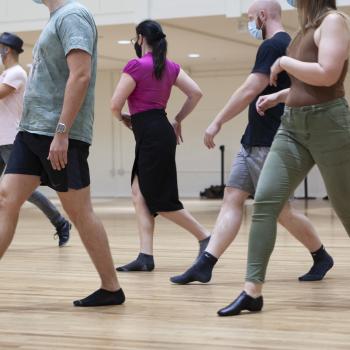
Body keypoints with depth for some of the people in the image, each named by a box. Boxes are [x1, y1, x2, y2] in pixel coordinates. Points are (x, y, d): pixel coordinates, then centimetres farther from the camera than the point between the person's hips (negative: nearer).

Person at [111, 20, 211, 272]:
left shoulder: (136, 66, -10)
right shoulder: (170, 66, 12)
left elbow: (116, 105, -11)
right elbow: (196, 93, 9)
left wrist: (123, 118, 10)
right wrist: (178, 120, 16)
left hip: (151, 135, -9)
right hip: (160, 130, 9)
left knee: (161, 200, -2)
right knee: (140, 192, 7)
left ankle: (205, 238, 4)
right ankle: (146, 256, 2)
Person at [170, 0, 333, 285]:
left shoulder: (272, 46, -14)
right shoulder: (287, 45, 16)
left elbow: (249, 92, -19)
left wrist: (217, 122, -13)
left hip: (269, 144, -10)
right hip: (254, 141, 10)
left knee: (279, 209, -1)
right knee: (232, 198, 2)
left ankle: (321, 257, 17)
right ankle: (205, 265, -2)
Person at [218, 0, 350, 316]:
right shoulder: (309, 26, 17)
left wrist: (284, 62, -10)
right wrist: (279, 95, 16)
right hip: (292, 126, 8)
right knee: (265, 201, -6)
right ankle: (252, 292, -7)